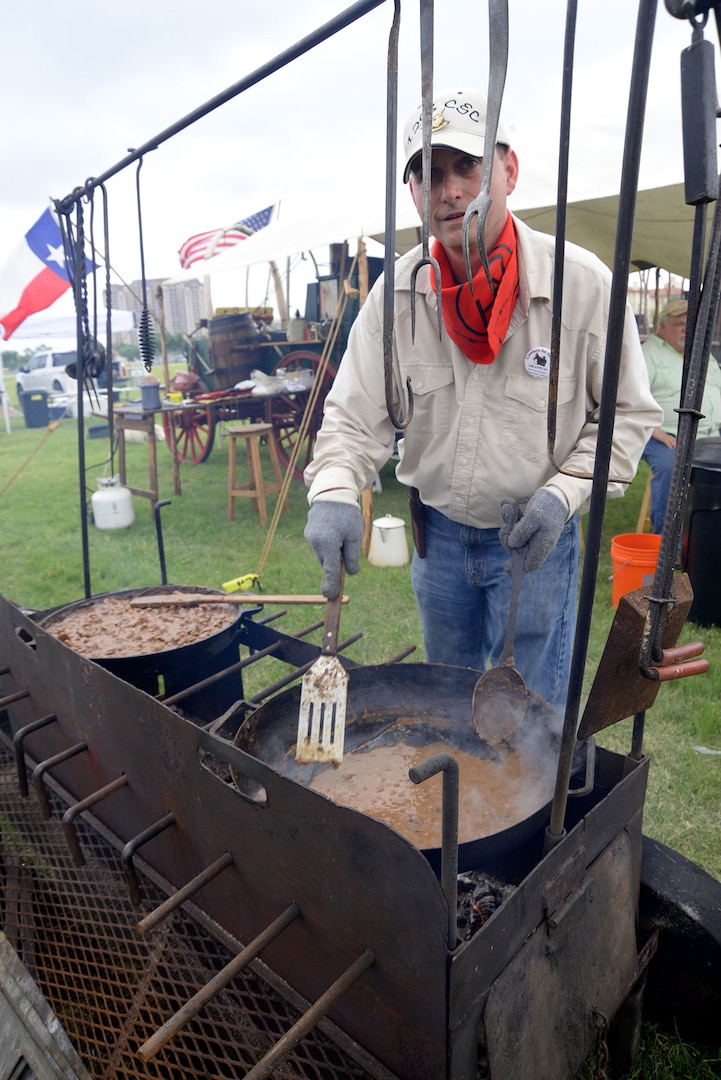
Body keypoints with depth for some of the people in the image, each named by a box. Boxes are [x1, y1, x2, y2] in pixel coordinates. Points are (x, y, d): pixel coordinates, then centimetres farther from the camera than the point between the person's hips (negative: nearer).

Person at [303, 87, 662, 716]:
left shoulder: (583, 282, -15)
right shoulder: (397, 292, -9)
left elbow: (628, 413, -6)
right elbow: (356, 416, -8)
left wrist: (565, 493, -21)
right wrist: (334, 492, -27)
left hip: (537, 536, -2)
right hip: (437, 531, 3)